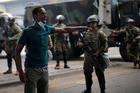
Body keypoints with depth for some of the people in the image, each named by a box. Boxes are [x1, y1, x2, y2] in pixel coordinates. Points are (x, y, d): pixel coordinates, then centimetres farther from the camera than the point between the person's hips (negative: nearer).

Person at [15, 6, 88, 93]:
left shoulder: (46, 28, 7)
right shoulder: (27, 31, -9)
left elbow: (64, 30, 21)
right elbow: (18, 51, -8)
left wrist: (81, 27, 24)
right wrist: (21, 72, -15)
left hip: (44, 69, 6)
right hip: (32, 69, -6)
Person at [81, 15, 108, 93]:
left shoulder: (100, 33, -4)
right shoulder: (85, 33, 9)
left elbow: (104, 45, -7)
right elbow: (82, 43, 17)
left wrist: (98, 53, -15)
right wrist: (84, 46, -5)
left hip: (98, 57, -4)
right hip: (88, 57, 5)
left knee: (100, 74, 1)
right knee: (87, 73, 12)